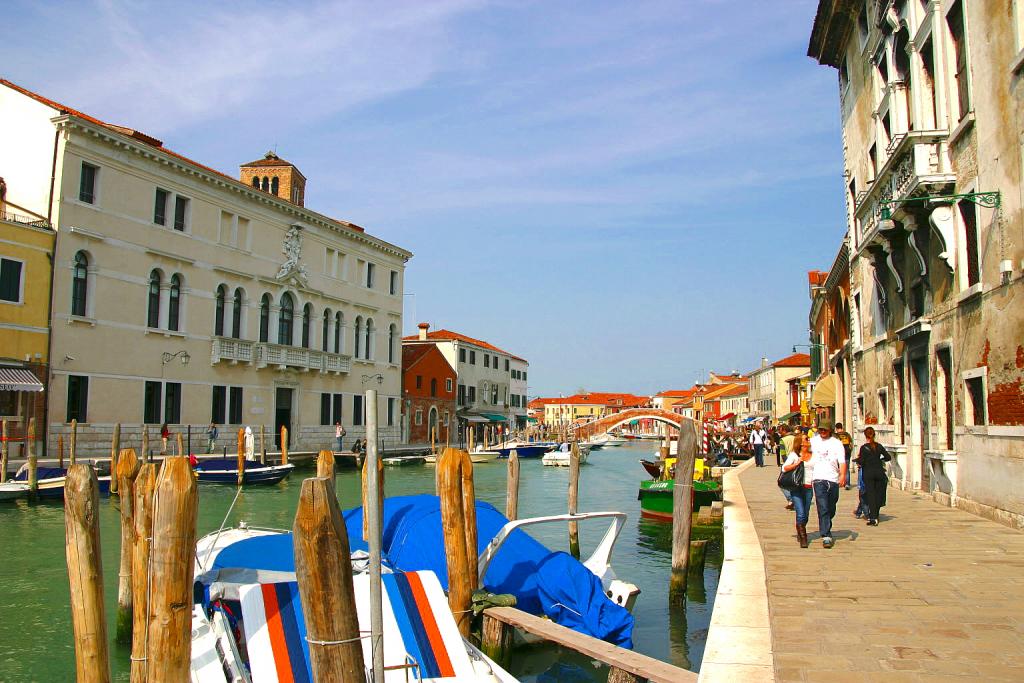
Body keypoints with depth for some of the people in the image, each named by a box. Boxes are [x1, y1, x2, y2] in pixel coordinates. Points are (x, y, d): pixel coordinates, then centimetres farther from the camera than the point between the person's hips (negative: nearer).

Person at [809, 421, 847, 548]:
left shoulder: (837, 443, 5)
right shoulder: (813, 440, 9)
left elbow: (842, 461, -4)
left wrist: (843, 475, -20)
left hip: (833, 480, 1)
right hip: (818, 479, -1)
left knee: (831, 510, 12)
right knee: (823, 509, -13)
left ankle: (825, 529, 37)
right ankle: (826, 536, -15)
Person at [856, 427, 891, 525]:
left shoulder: (864, 447, -9)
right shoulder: (879, 446, 2)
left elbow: (861, 462, -13)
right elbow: (888, 457, 6)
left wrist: (858, 459, 8)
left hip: (868, 473, -3)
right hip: (879, 472, 3)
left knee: (870, 495, 0)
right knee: (878, 494, 13)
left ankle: (873, 518, -6)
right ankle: (875, 516, 20)